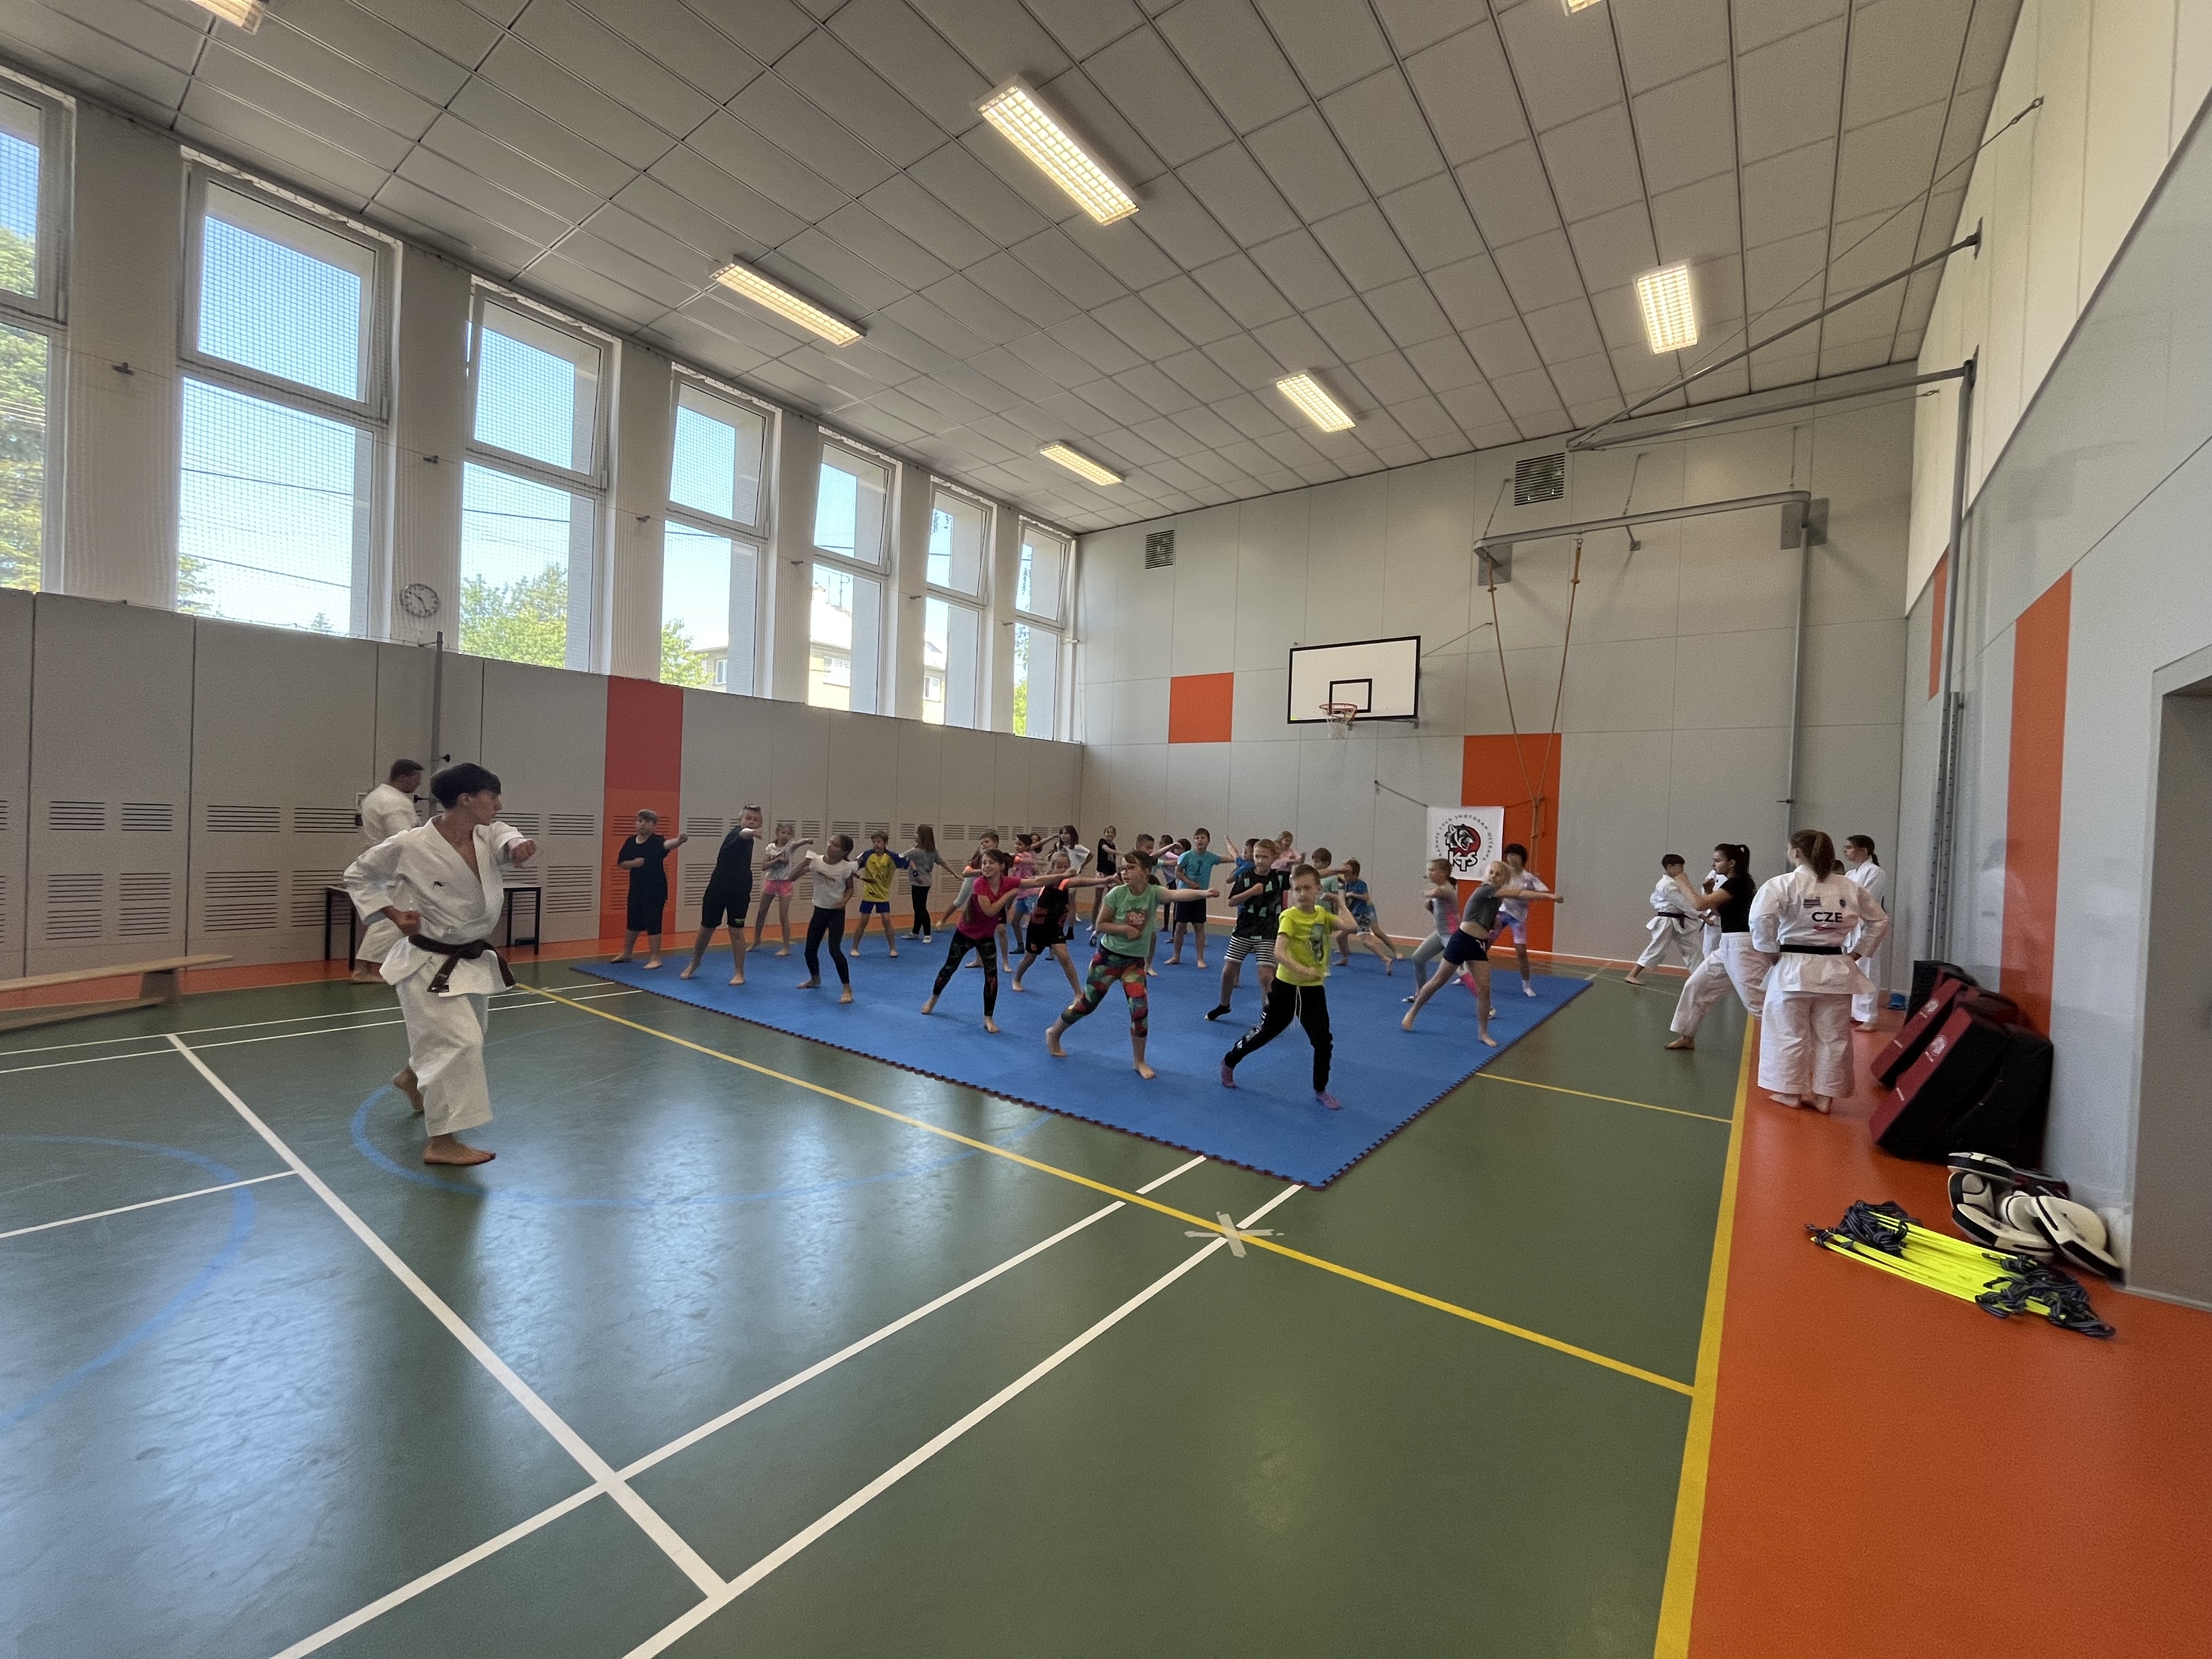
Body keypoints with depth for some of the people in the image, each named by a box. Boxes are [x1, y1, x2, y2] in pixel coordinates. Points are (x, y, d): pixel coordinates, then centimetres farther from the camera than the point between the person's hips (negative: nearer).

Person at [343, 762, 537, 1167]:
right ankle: (443, 1142, -3)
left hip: (472, 959, 7)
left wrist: (518, 846, -44)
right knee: (459, 1042, -14)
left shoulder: (488, 836, -5)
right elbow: (358, 876, -5)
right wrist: (394, 914, -16)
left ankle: (414, 1078, 57)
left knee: (462, 1039, 24)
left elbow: (506, 840, -21)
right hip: (429, 964, -7)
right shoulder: (410, 846, -18)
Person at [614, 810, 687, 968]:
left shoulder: (657, 840, -12)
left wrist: (679, 841, -59)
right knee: (632, 922, 19)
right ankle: (626, 953, 37)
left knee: (653, 923, -4)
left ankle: (655, 958, 7)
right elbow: (621, 863, 10)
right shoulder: (631, 841, 5)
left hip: (656, 890, -6)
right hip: (636, 888, 6)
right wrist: (634, 863, -12)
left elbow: (667, 844, -36)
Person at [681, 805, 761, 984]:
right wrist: (750, 833, -63)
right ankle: (694, 964, 34)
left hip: (740, 892, 3)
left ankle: (739, 973, 10)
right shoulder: (736, 833, -14)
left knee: (736, 931, 1)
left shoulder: (749, 840, 4)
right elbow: (743, 833, -41)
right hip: (717, 889, -3)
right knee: (706, 929, 10)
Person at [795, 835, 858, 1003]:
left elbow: (850, 889, 0)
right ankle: (815, 978, 44)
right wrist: (805, 862, -22)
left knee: (835, 950, -17)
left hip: (837, 912, -4)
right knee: (810, 950, 13)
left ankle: (847, 989, -5)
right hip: (820, 910, 5)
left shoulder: (846, 868, -16)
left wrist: (844, 901, -20)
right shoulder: (817, 860, -10)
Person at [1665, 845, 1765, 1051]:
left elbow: (1700, 904, -23)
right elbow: (1721, 912, 20)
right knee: (1696, 986, 12)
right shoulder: (1738, 883, 13)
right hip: (1728, 947, 10)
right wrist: (1710, 893, 6)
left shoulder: (1737, 884, -16)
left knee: (1757, 1000, -9)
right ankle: (1687, 1037, 20)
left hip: (1742, 948, -10)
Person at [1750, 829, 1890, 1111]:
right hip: (1836, 971, 5)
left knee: (1790, 1035, 7)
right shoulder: (1850, 887, 7)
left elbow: (1761, 917, -23)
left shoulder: (1784, 884, -10)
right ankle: (1824, 1096, 19)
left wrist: (1770, 951, -9)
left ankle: (1790, 1092, 14)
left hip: (1794, 969, -5)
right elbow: (1880, 921, 16)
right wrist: (1857, 953, 16)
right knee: (1832, 1037, 13)